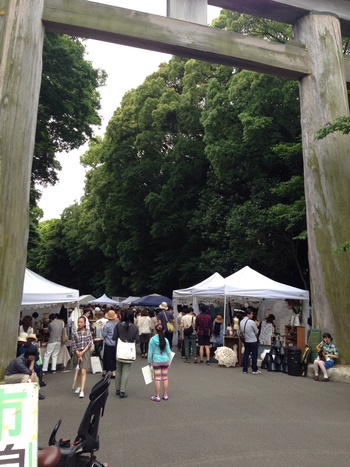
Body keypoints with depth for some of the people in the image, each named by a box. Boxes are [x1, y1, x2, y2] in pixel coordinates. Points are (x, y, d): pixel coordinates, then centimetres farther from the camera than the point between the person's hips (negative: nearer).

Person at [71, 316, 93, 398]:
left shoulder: (88, 332, 0)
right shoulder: (75, 333, -1)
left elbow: (89, 343, -3)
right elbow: (73, 345, -2)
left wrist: (82, 352, -12)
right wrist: (78, 354, -10)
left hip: (85, 352, -1)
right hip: (77, 353, 2)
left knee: (83, 371, -9)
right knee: (78, 372, 13)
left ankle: (82, 390, -10)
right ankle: (80, 386, 35)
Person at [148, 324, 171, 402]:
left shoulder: (152, 340, -9)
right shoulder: (165, 340, -3)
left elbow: (150, 352, -3)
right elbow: (168, 352, 3)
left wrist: (149, 361, 9)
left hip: (156, 361, -2)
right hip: (165, 360, 2)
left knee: (157, 378, 2)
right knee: (165, 378, 10)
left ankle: (157, 396, 8)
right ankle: (165, 395, 19)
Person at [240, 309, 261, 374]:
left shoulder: (241, 322, 0)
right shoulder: (252, 322, -20)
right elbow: (257, 331, -8)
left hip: (246, 341, 6)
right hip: (253, 341, -6)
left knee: (246, 355, 10)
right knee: (254, 355, 5)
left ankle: (245, 370, 13)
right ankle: (254, 370, 12)